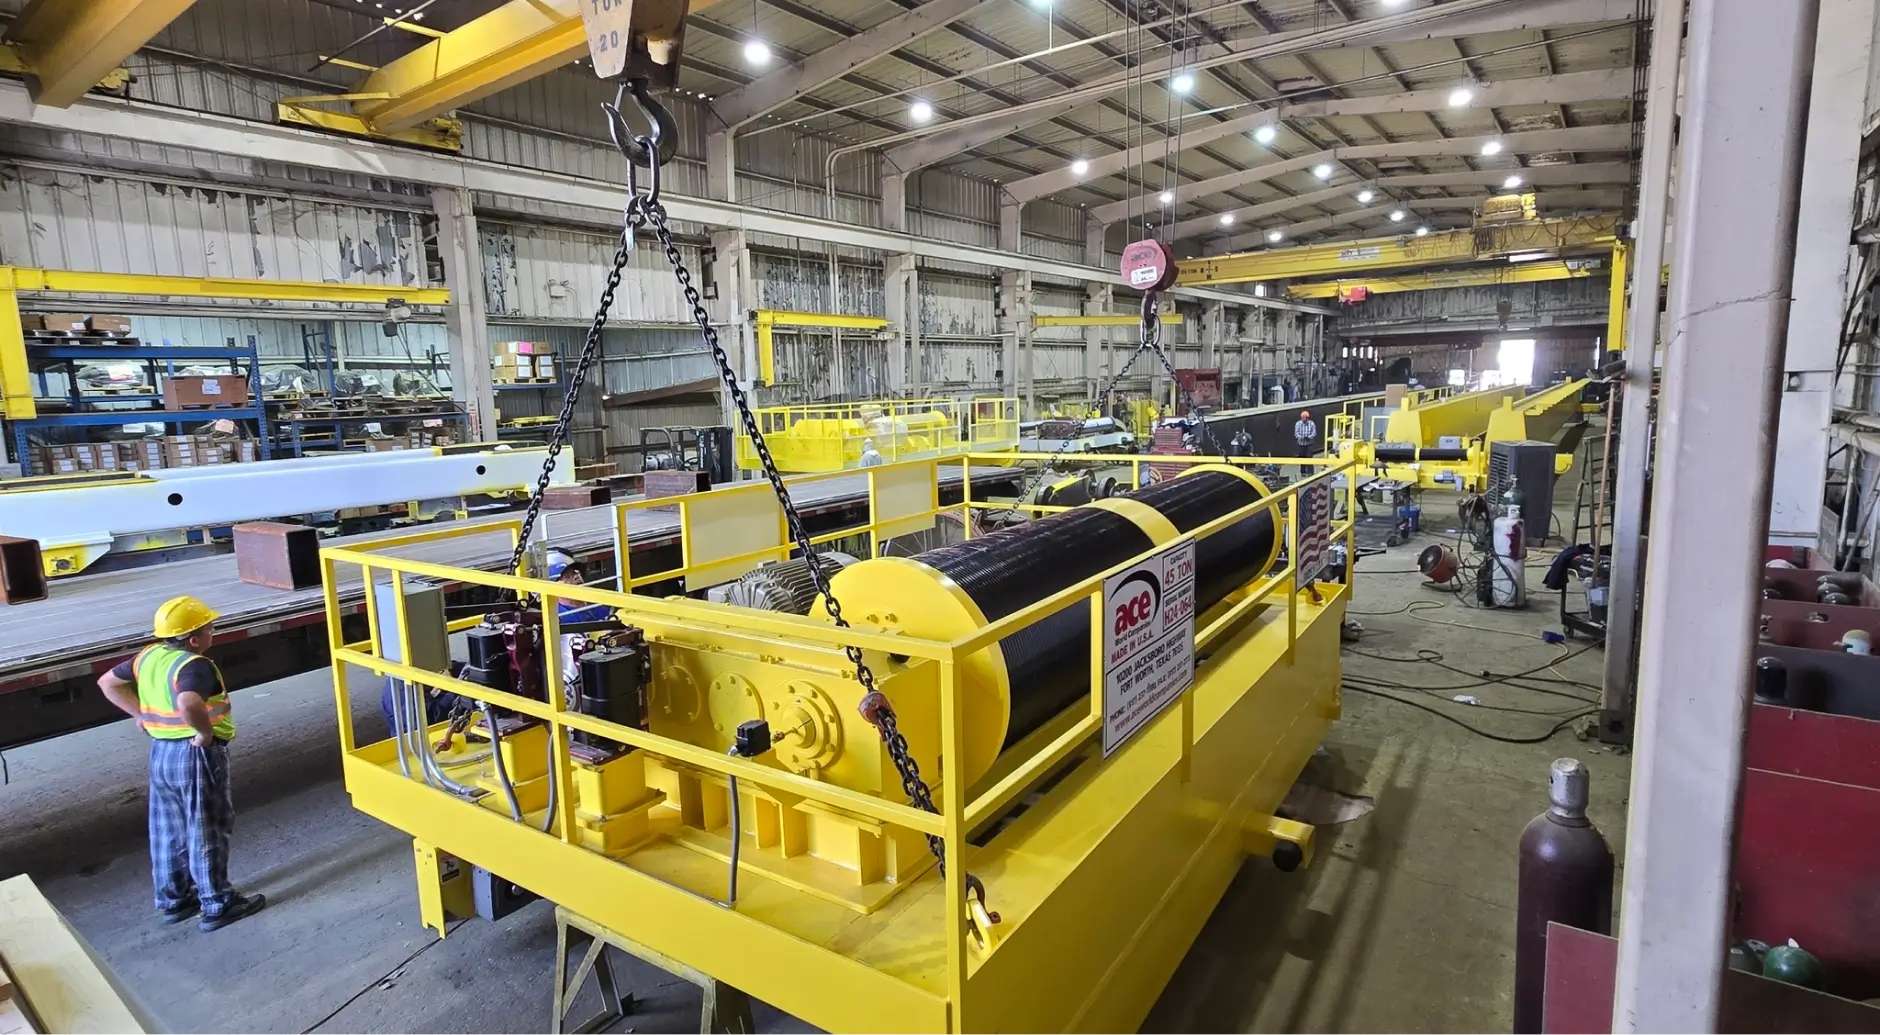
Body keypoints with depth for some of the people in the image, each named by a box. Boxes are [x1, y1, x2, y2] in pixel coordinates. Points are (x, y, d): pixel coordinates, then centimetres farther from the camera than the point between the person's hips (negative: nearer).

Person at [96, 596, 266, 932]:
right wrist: (205, 732, -26)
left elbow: (108, 682, 18)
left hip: (160, 752, 8)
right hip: (196, 756, -8)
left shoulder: (148, 657, 3)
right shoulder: (195, 666, -24)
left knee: (167, 830, 19)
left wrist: (140, 714, 15)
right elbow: (188, 705, -43)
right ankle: (217, 905, 14)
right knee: (206, 831, 3)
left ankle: (173, 899, 33)